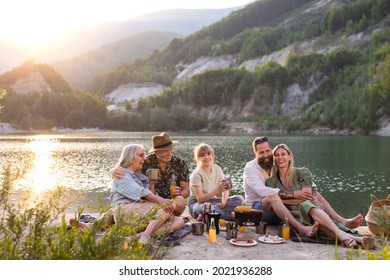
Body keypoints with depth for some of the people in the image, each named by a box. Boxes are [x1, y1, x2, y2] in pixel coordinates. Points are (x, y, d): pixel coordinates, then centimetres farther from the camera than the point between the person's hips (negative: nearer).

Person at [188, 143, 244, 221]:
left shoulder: (217, 169, 1)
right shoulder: (197, 174, -15)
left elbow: (225, 190, -1)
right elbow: (200, 199, -22)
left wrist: (223, 203, -22)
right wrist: (218, 189, -33)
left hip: (212, 201, 6)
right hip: (197, 204, -6)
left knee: (239, 199, -14)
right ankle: (233, 217, -20)